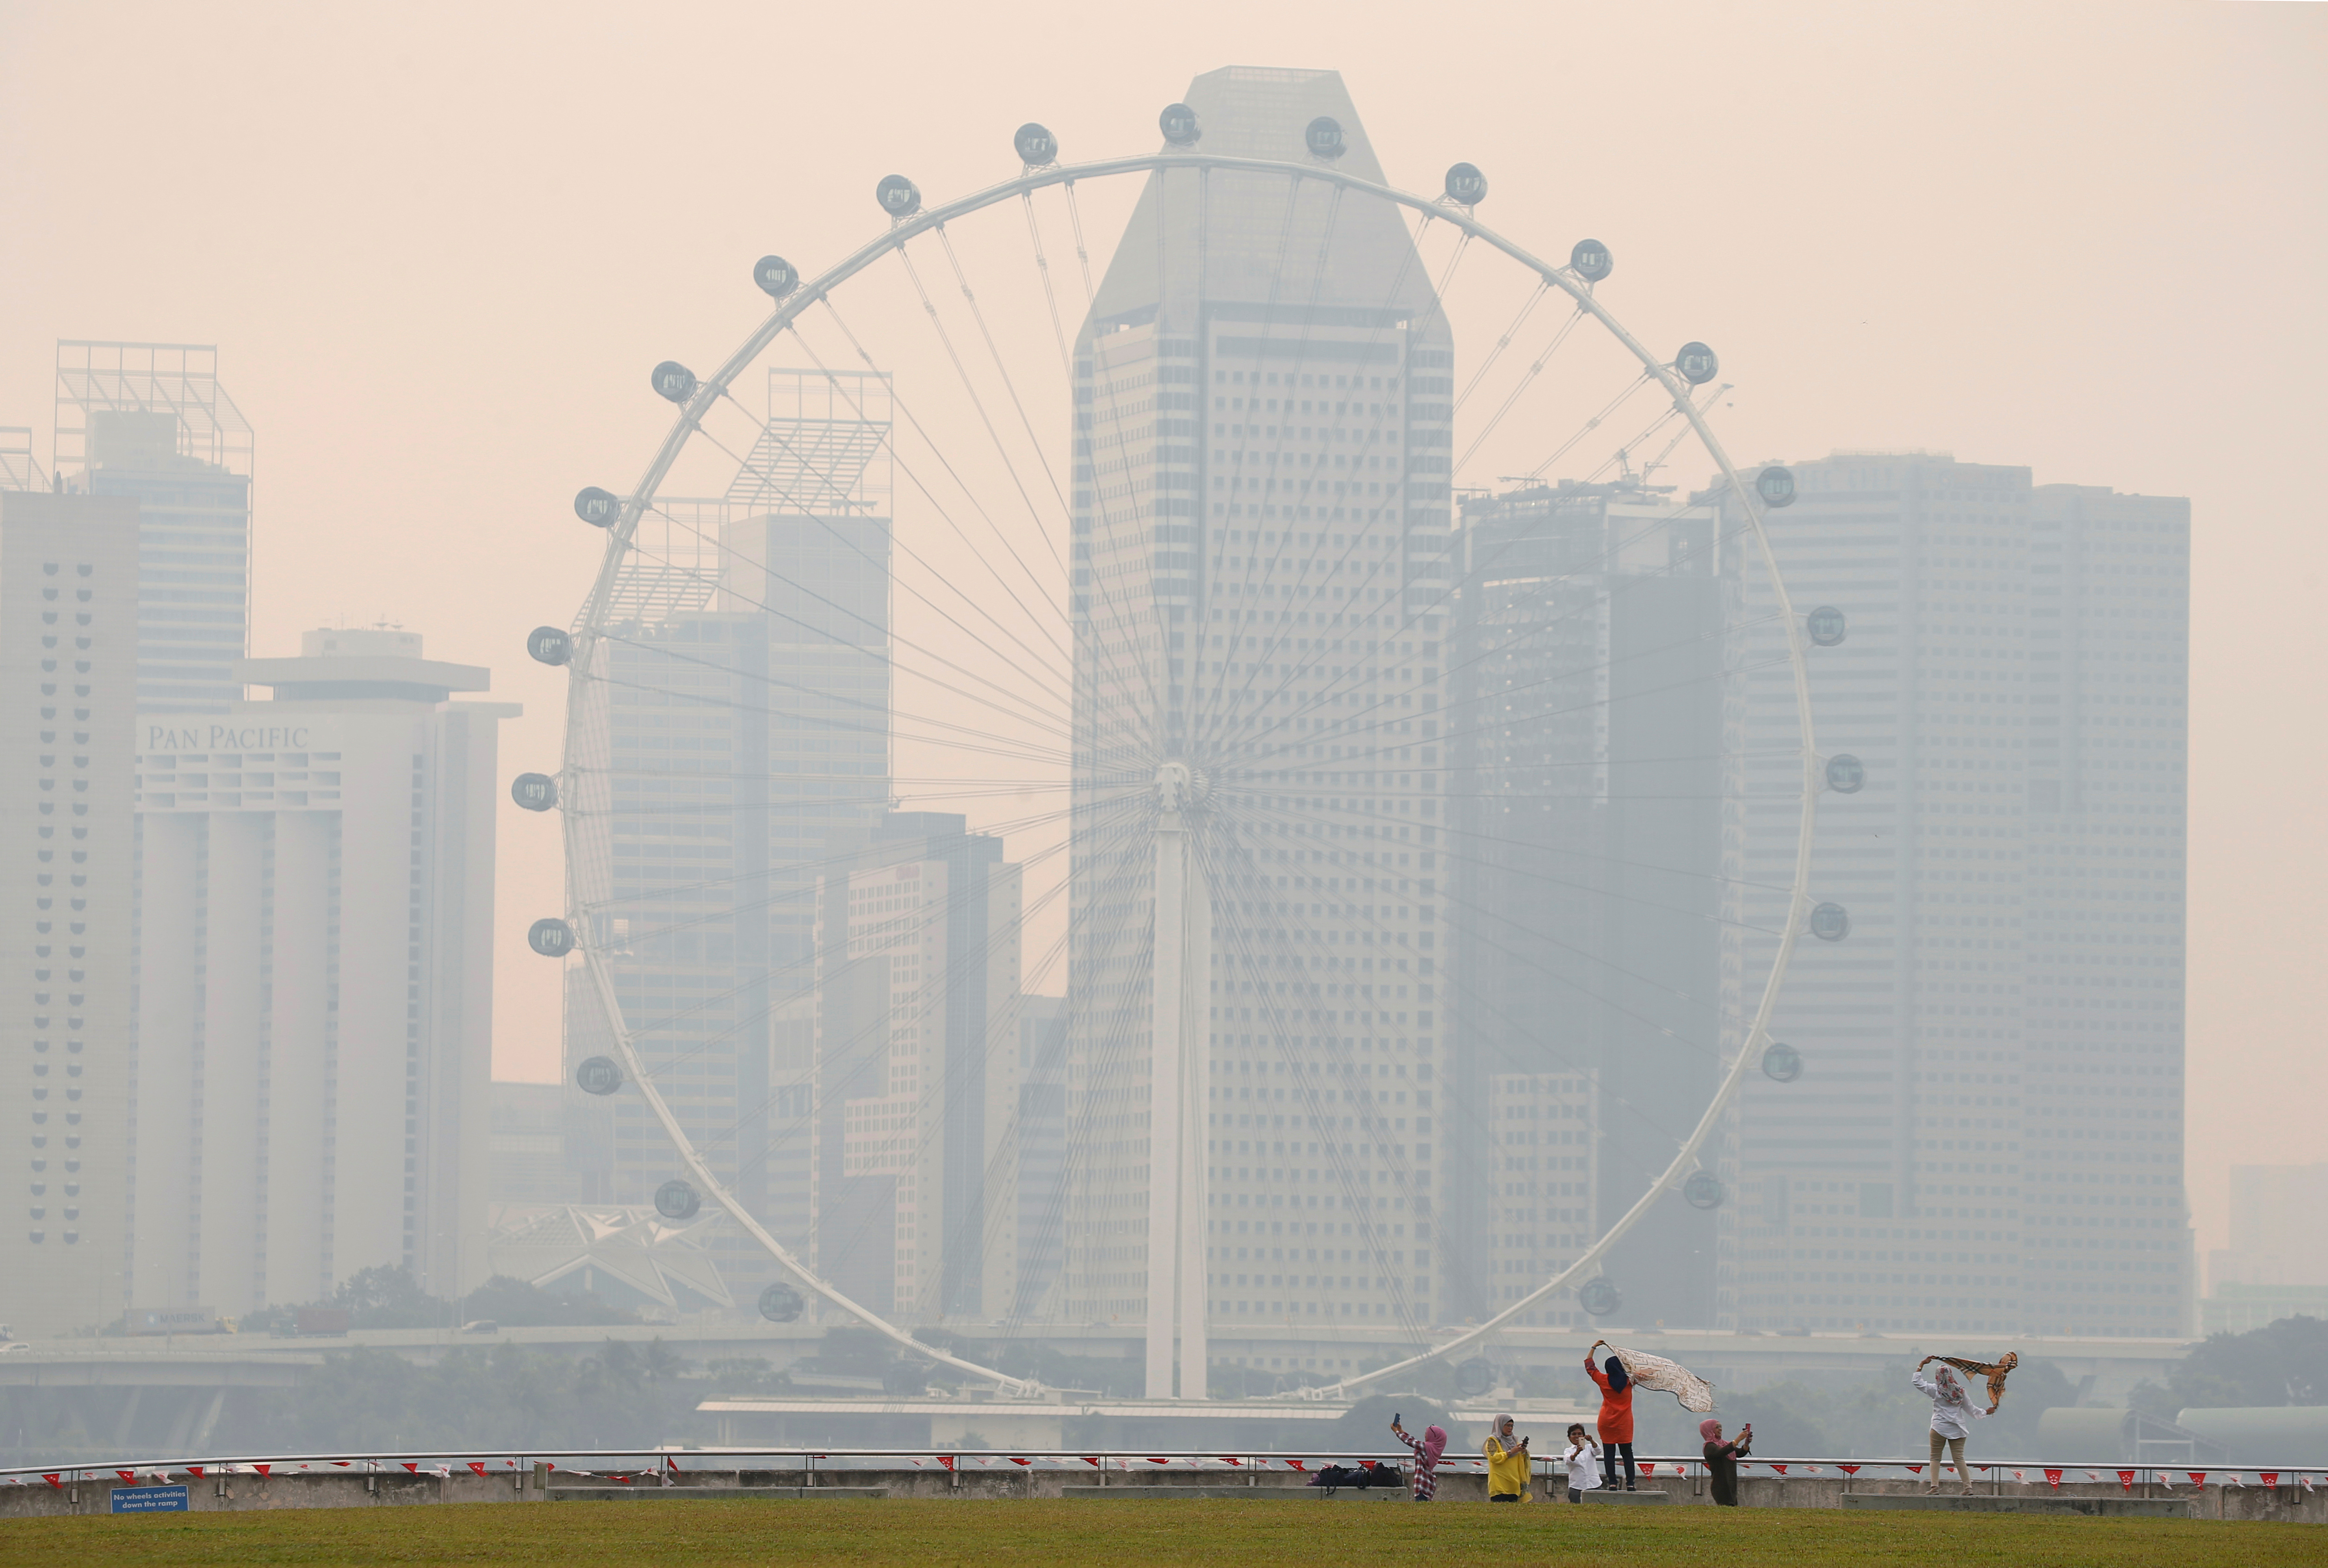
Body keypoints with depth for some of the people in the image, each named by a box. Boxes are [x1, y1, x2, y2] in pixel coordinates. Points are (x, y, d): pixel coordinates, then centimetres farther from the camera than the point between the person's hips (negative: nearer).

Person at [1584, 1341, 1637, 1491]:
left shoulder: (1604, 1380, -5)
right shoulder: (1628, 1381, -5)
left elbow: (1589, 1366, 9)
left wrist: (1594, 1348, 16)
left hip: (1607, 1422, 0)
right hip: (1624, 1422, 0)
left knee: (1609, 1453, 2)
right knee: (1627, 1453, 6)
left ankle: (1612, 1482, -5)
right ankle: (1630, 1483, 2)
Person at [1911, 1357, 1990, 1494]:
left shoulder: (1936, 1390, -4)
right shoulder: (1960, 1391, 6)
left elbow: (1917, 1381, 3)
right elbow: (1971, 1409, 15)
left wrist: (1922, 1365, 12)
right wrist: (1985, 1412, 33)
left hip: (1939, 1428, -3)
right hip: (1958, 1429, 3)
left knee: (1935, 1457, 6)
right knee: (1959, 1458, 3)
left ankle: (1935, 1486, -6)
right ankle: (1968, 1487, -3)